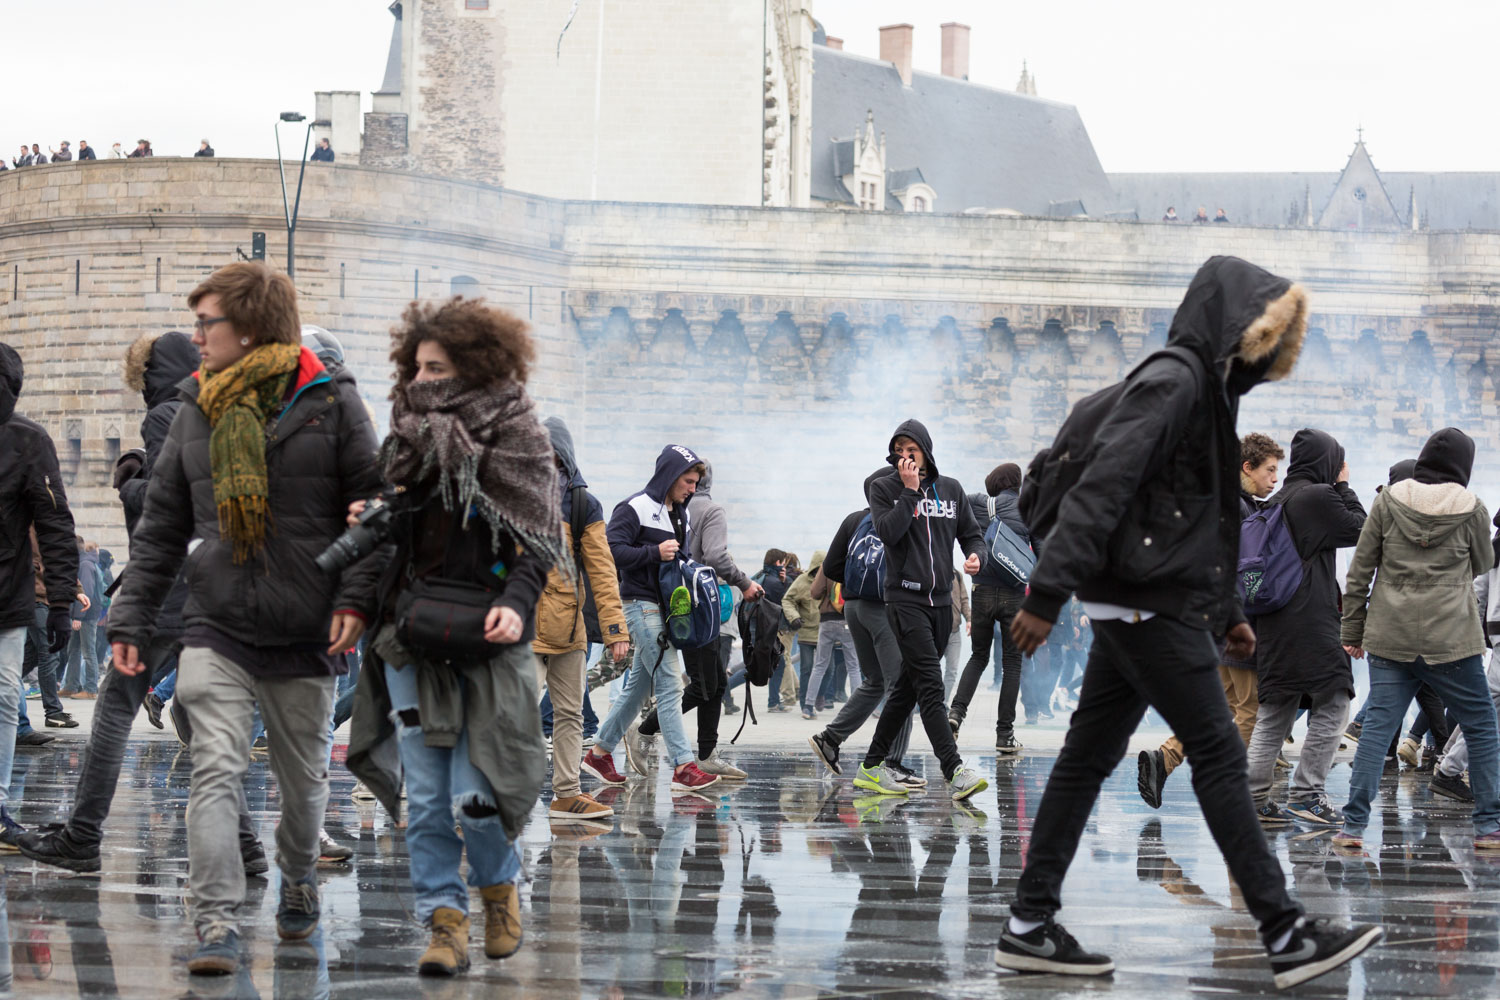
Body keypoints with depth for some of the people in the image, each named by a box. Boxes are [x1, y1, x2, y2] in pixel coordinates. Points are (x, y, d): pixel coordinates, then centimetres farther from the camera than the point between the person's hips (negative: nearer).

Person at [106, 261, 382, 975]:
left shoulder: (331, 403, -3)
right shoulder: (197, 412, 8)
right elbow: (160, 528, 11)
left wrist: (354, 598, -12)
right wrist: (131, 620, 6)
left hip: (306, 635, -1)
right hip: (216, 629, 2)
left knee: (302, 776, 13)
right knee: (215, 771, -13)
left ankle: (298, 878, 40)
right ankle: (216, 924, -15)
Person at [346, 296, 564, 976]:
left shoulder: (515, 438, -2)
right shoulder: (408, 436, 11)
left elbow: (539, 544, -4)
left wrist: (515, 604, -20)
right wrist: (365, 520, 0)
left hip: (488, 641, -4)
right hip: (411, 639, 4)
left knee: (476, 795, -7)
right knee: (425, 798, -1)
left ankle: (500, 888, 21)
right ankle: (445, 923, 6)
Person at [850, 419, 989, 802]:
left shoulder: (950, 489, 12)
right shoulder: (883, 488, 2)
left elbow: (972, 533, 16)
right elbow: (888, 532, -13)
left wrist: (975, 555, -6)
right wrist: (910, 491, -14)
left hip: (941, 599, 5)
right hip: (905, 599, -5)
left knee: (908, 687, 9)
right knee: (930, 685, -16)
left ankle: (871, 767, 18)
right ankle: (955, 772, -24)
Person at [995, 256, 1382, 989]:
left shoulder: (1207, 390, 18)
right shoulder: (1171, 382, -14)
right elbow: (1100, 488, -21)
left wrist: (1226, 612, 26)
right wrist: (1048, 592, -26)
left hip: (1138, 609, 10)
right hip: (1148, 605, -10)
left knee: (1089, 757, 9)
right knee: (1218, 755, -6)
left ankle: (1030, 926, 11)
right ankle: (1285, 935, -3)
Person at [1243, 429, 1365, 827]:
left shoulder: (1277, 501, 16)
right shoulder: (1320, 496, -9)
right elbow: (1358, 530, 0)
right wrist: (1343, 486, 8)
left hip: (1273, 621, 9)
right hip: (1310, 621, -9)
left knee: (1274, 711, 10)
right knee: (1332, 704, -3)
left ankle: (1254, 797, 7)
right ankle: (1307, 793, -7)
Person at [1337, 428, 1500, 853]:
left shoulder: (1388, 501, 3)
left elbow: (1360, 569, 4)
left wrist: (1353, 629, 10)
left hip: (1390, 638, 2)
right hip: (1451, 638, -2)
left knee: (1377, 727, 2)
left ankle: (1353, 825, -6)